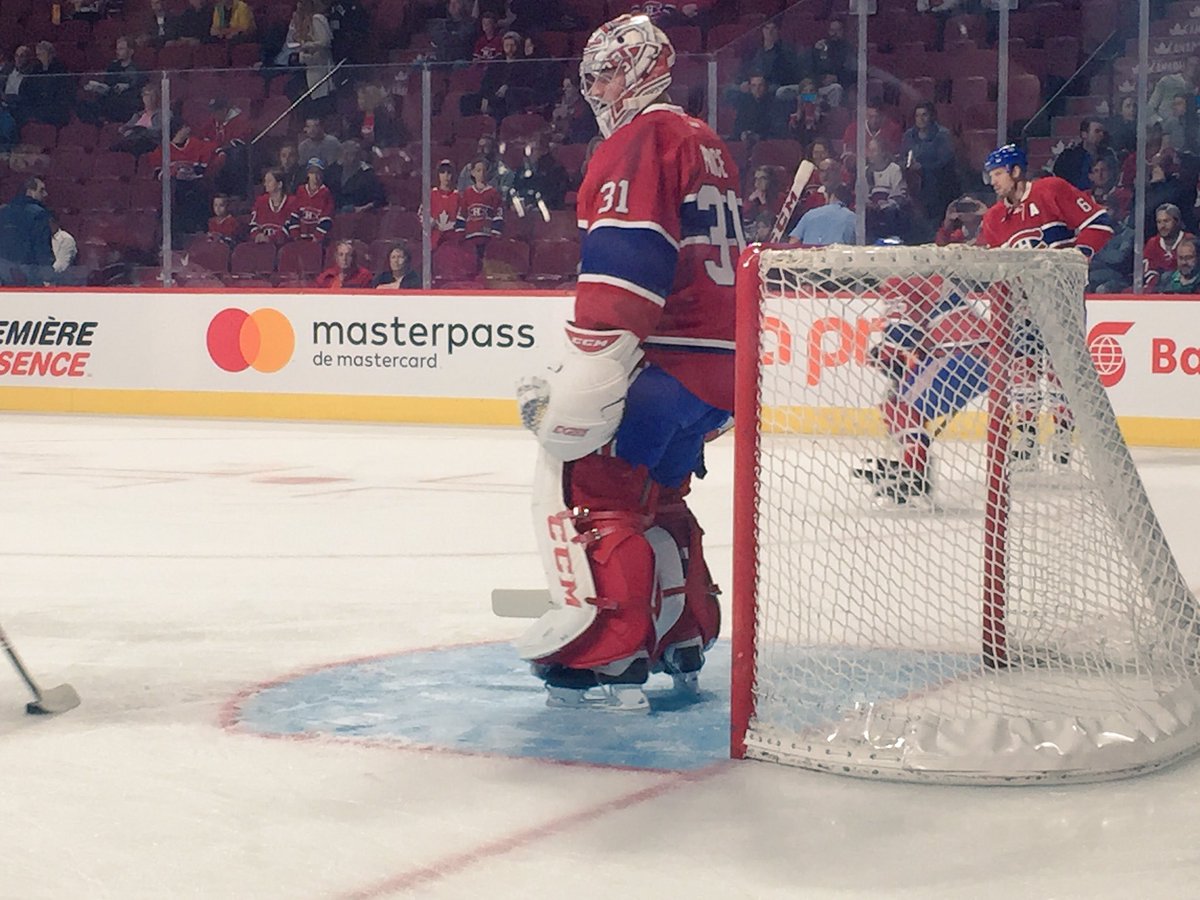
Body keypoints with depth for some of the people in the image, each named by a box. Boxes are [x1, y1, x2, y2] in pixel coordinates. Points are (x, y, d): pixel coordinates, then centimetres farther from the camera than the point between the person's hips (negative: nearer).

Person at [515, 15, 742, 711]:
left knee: (585, 487, -7)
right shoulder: (706, 145, 21)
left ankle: (607, 659, -15)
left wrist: (579, 385, -25)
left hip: (665, 360, -9)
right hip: (724, 361, 10)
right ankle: (684, 641, 28)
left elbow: (623, 268, -21)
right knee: (655, 496, 22)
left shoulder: (639, 142, -9)